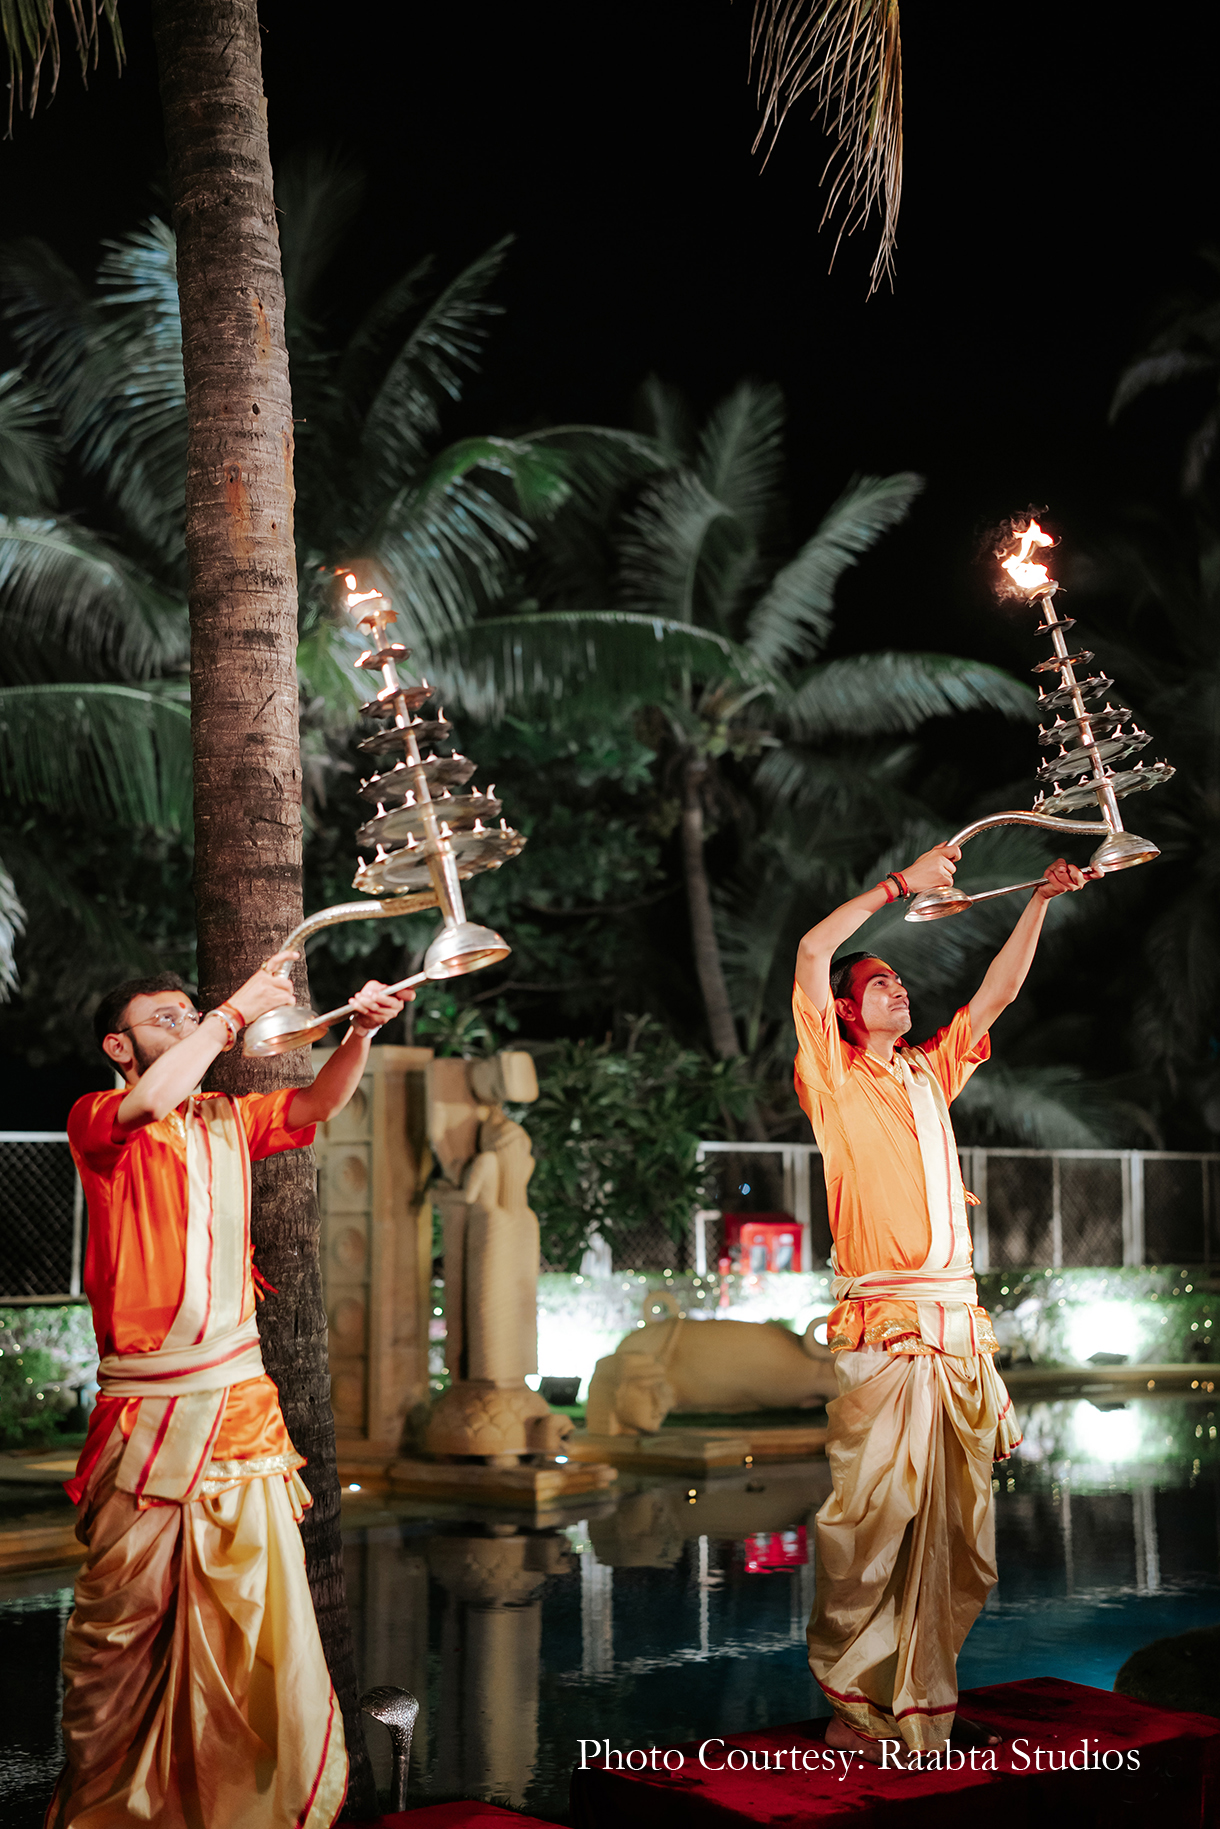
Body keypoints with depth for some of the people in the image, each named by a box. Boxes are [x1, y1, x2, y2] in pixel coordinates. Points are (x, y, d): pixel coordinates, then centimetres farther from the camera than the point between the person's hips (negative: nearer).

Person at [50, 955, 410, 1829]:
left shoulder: (227, 1119, 15)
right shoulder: (96, 1120, 0)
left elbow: (319, 1100, 5)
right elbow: (151, 1101, -21)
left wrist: (361, 1030, -13)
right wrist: (235, 1011, -16)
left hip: (243, 1399, 4)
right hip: (145, 1413, -4)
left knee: (265, 1605, 1)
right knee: (121, 1616, 3)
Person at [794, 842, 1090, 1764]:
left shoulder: (930, 1074, 20)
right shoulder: (836, 1077, 4)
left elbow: (997, 993, 25)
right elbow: (812, 951, -6)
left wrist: (1042, 901, 18)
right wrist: (903, 883, -2)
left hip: (962, 1324, 6)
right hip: (885, 1327, -6)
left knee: (958, 1526, 4)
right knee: (875, 1516, -8)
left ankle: (923, 1699, 11)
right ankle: (853, 1706, -1)